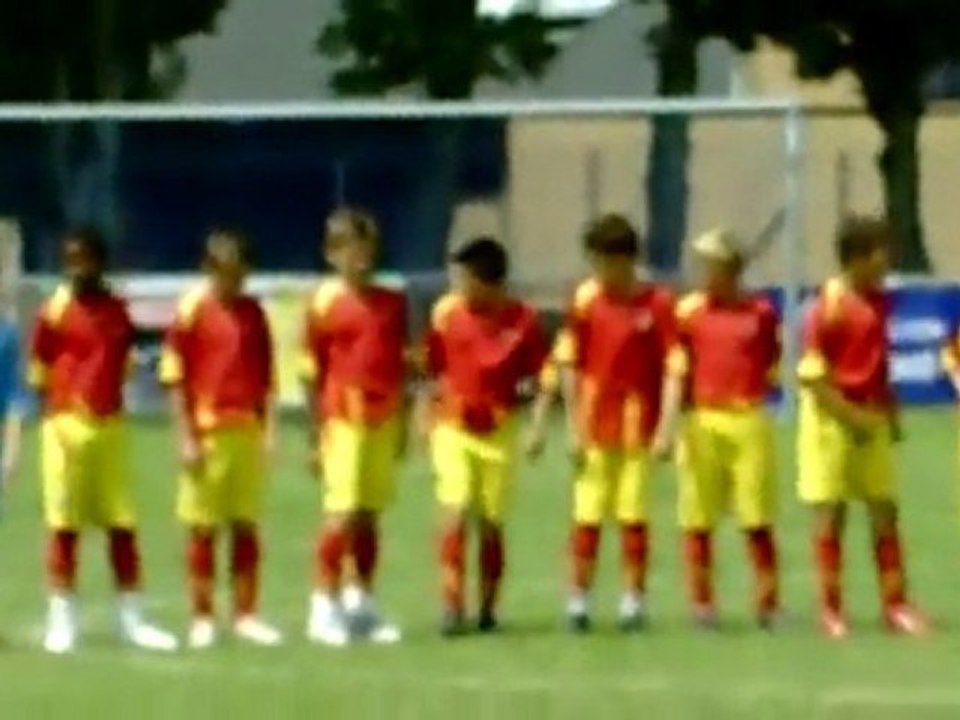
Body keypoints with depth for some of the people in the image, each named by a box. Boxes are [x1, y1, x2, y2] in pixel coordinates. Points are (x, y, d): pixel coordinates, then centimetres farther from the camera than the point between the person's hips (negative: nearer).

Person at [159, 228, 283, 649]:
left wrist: (267, 431, 6)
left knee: (247, 526, 7)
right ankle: (202, 618, 9)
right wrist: (187, 438, -11)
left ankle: (245, 615, 13)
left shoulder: (253, 312, 7)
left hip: (247, 430, 4)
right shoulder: (191, 310, -6)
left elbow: (264, 377, 13)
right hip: (207, 432, -4)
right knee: (203, 528, 3)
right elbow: (175, 379, -7)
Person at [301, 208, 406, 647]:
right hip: (344, 420, -4)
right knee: (341, 515, -6)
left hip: (383, 421, 4)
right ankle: (325, 606, 2)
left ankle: (362, 604, 18)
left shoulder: (392, 304, 8)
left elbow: (400, 367, 13)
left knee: (369, 515, 9)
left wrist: (402, 424, 11)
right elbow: (312, 373, -2)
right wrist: (315, 434, -4)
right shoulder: (325, 303, -4)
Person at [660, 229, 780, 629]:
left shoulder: (761, 312, 5)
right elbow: (676, 371, 0)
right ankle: (702, 603, 10)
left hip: (749, 420, 0)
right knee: (698, 518, 3)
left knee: (757, 518, 0)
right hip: (703, 422, 0)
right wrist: (668, 425, -8)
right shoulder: (689, 311, 2)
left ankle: (768, 603, 7)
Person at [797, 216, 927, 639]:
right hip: (832, 417, -6)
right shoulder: (829, 303, -14)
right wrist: (850, 416, -18)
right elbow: (811, 373, -15)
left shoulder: (879, 302, 8)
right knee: (831, 514, 0)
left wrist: (891, 414, 15)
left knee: (885, 510, 5)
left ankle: (894, 605, 9)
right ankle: (831, 610, 6)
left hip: (872, 417, 6)